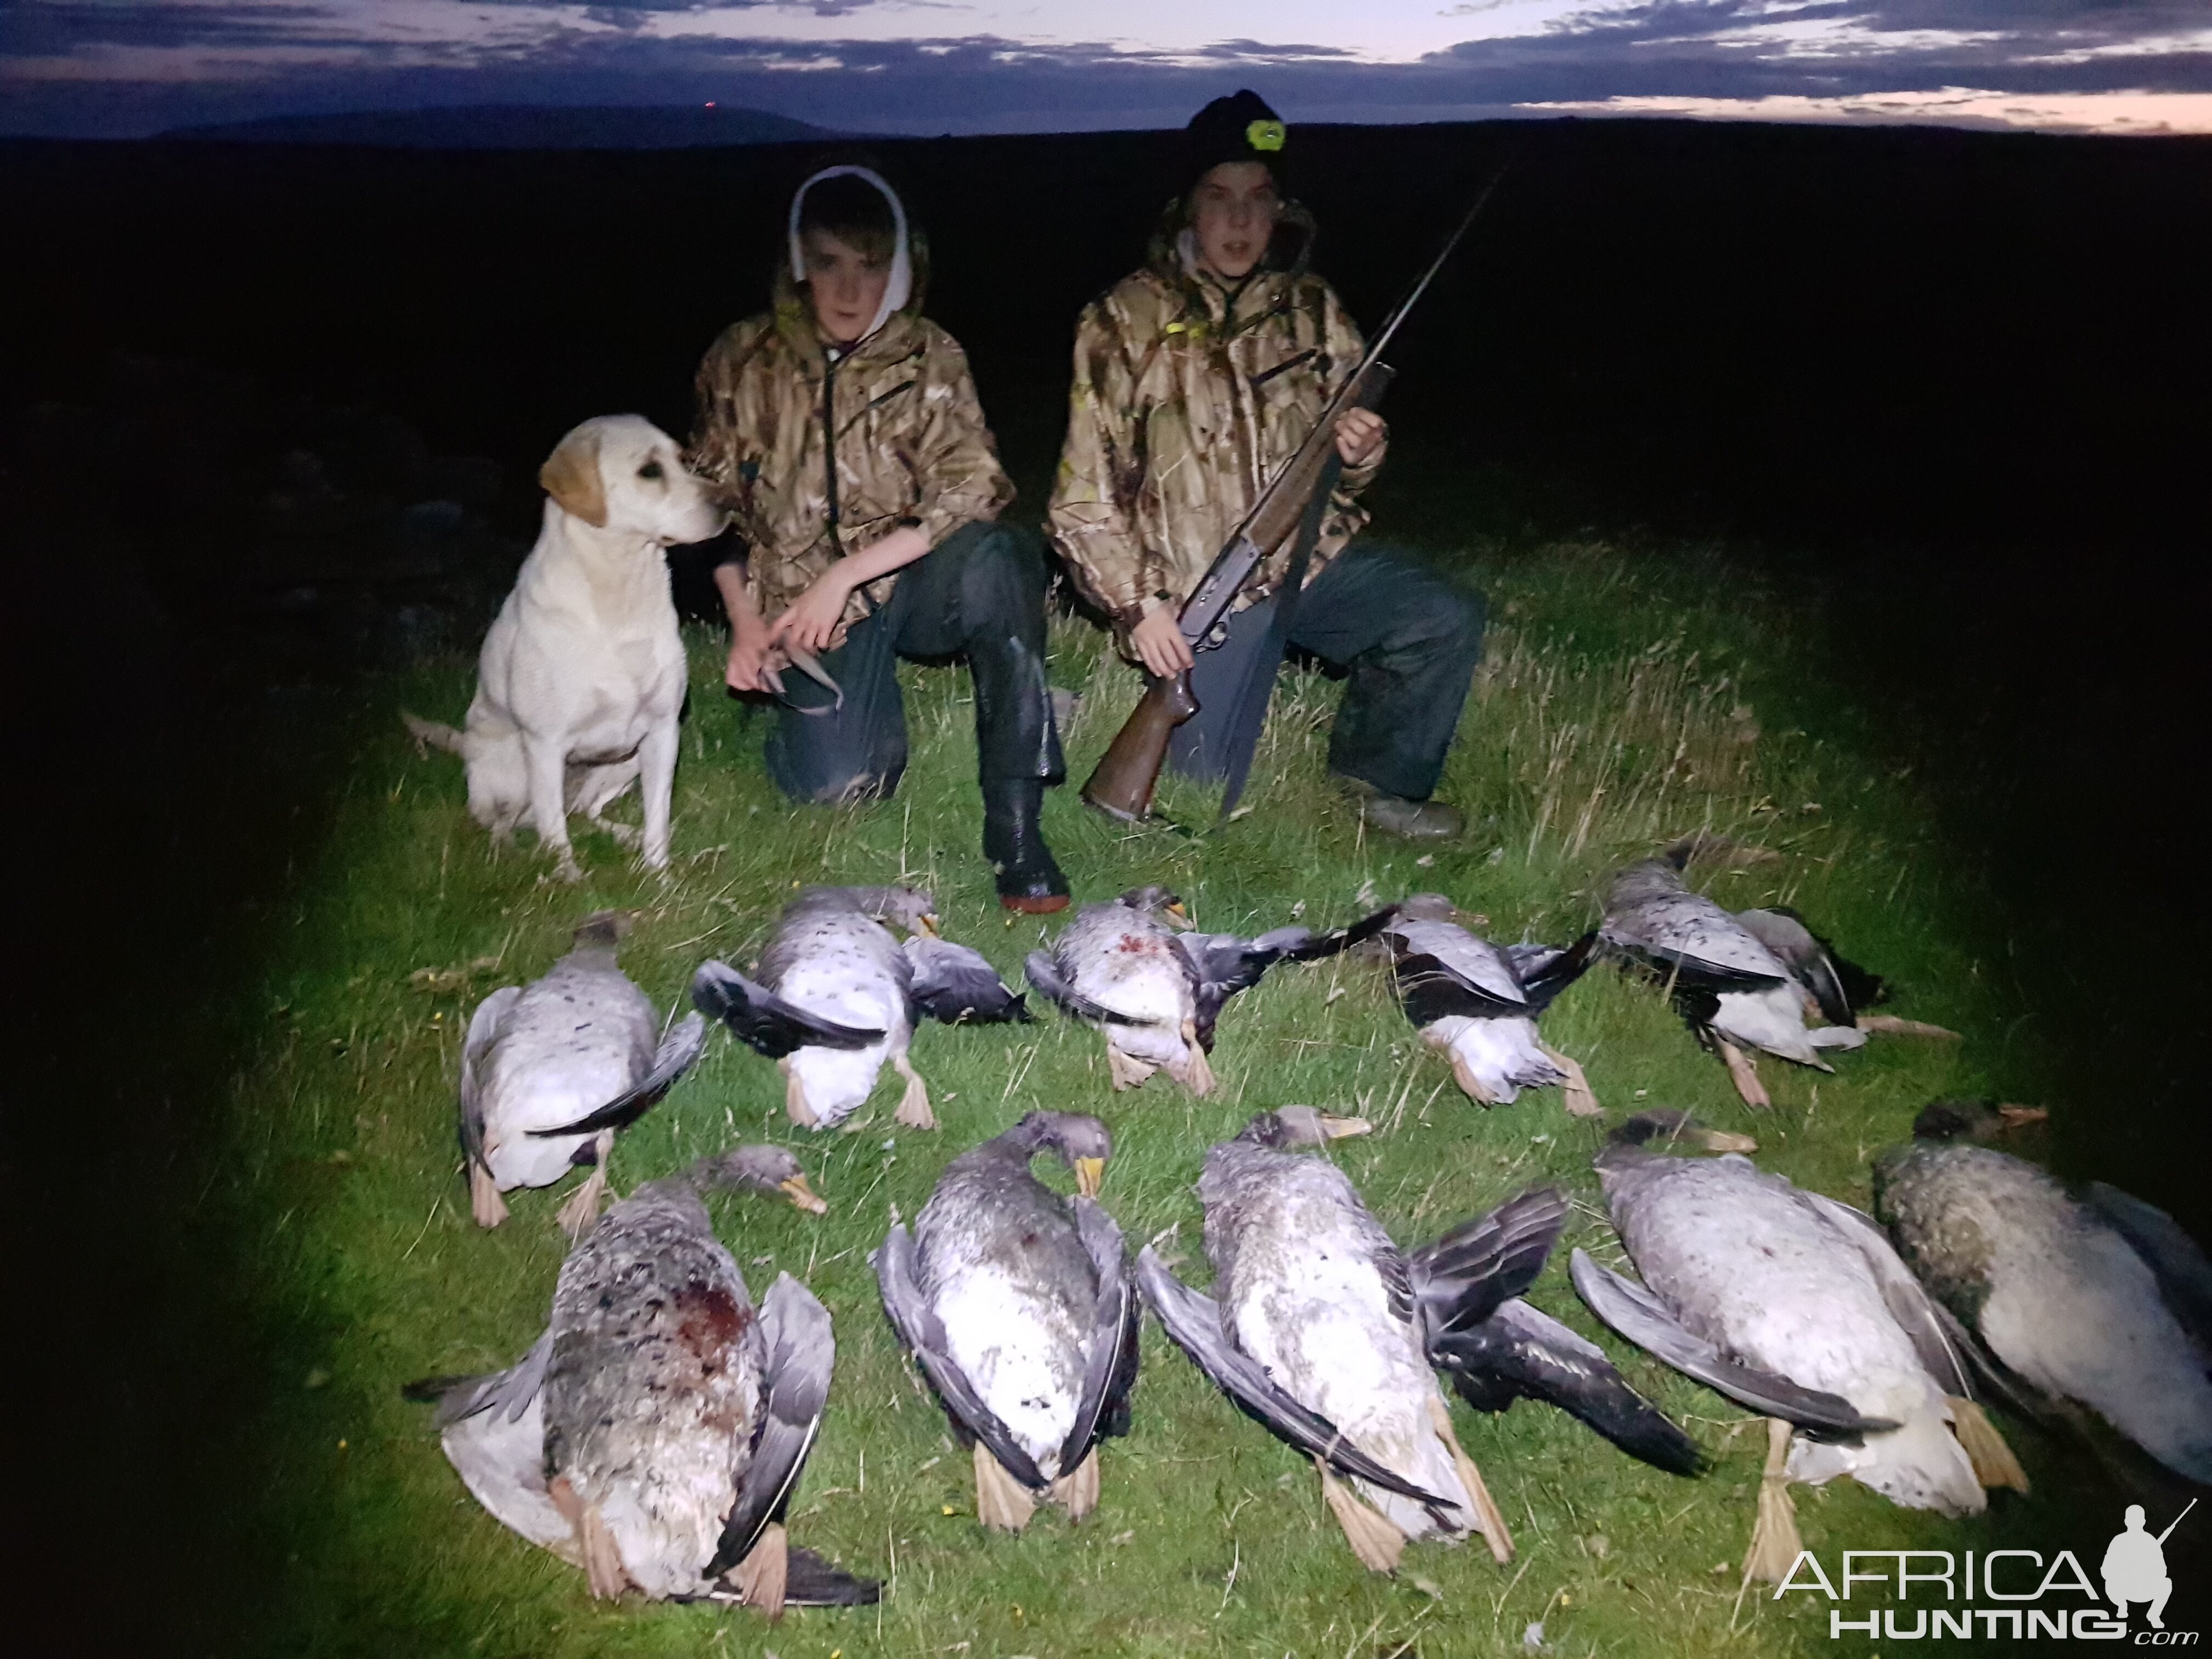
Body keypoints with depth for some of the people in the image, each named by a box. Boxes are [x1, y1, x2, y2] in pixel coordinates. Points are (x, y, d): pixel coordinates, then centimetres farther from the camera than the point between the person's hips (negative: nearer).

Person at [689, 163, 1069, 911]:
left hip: (910, 584, -1)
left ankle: (1014, 819, -29)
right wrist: (745, 624, 1)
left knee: (999, 553, -35)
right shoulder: (743, 361, 0)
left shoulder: (930, 359, -4)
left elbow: (972, 496, -14)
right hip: (805, 609, 1)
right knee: (836, 782, -22)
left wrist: (845, 574, -21)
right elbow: (715, 504, 11)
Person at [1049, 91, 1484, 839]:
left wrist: (1362, 453, -11)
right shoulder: (1126, 322, -6)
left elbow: (1342, 463, 14)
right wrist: (1138, 605, -14)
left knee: (1449, 619, -22)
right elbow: (1085, 494, -5)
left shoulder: (1311, 310, 5)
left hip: (1317, 554, 3)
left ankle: (1377, 777, 3)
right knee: (1211, 786, -6)